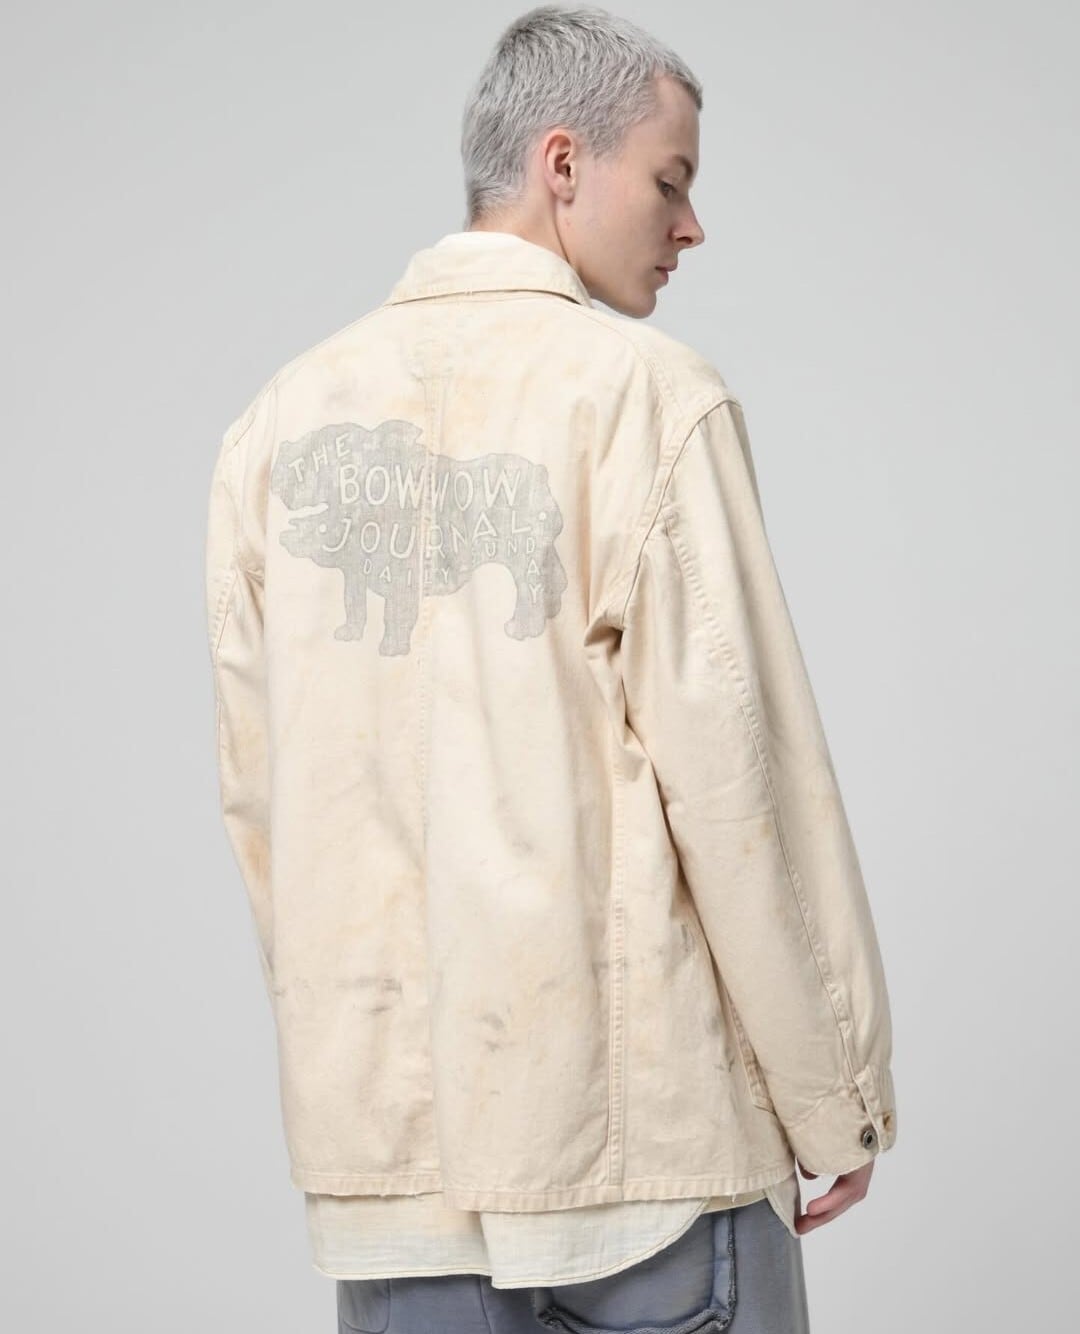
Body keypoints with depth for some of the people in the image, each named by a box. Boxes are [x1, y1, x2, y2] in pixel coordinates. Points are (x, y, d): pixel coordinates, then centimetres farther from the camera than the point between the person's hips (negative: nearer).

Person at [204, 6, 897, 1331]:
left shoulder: (282, 420, 7)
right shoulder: (646, 395, -9)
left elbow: (257, 790, 9)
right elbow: (734, 765, -12)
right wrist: (836, 1100, -4)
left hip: (382, 1130, 5)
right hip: (641, 1120, -5)